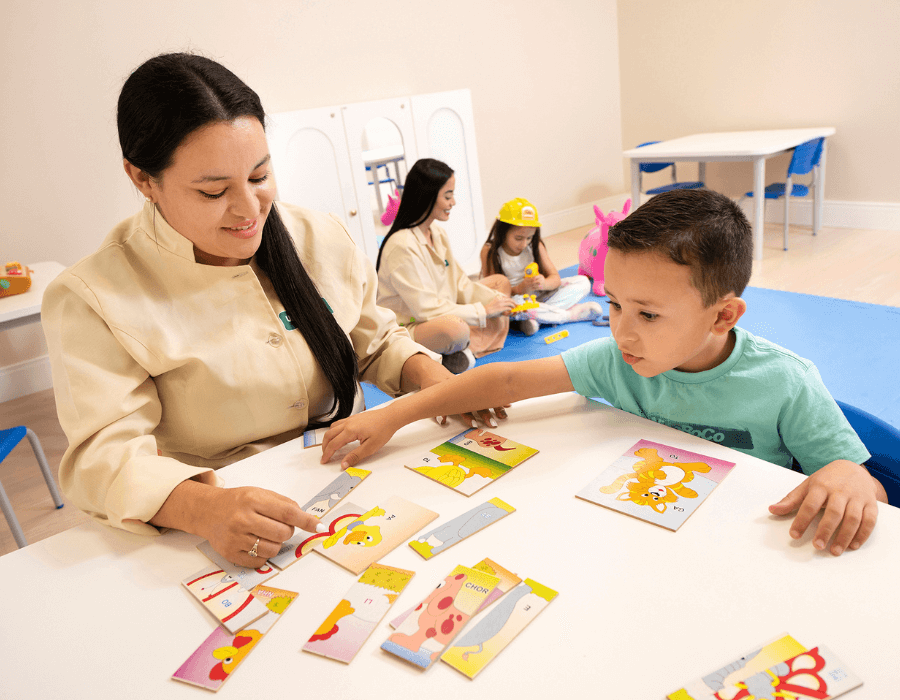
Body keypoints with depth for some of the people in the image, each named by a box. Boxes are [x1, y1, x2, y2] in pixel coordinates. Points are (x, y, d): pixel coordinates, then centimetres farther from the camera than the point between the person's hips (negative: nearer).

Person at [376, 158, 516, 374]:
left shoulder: (437, 232, 6)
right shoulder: (402, 246, -22)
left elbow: (459, 283, 10)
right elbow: (427, 310, -25)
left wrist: (495, 300, -7)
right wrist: (484, 311, -19)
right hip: (405, 330, -10)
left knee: (500, 283, 10)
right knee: (456, 328, -42)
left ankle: (466, 351, -11)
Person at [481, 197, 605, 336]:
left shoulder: (535, 246, -1)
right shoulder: (490, 251, -13)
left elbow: (555, 278, -3)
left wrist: (544, 284, -29)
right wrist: (519, 289, -33)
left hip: (538, 296, 4)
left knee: (582, 282, -8)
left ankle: (532, 317, -27)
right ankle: (574, 313, -25)